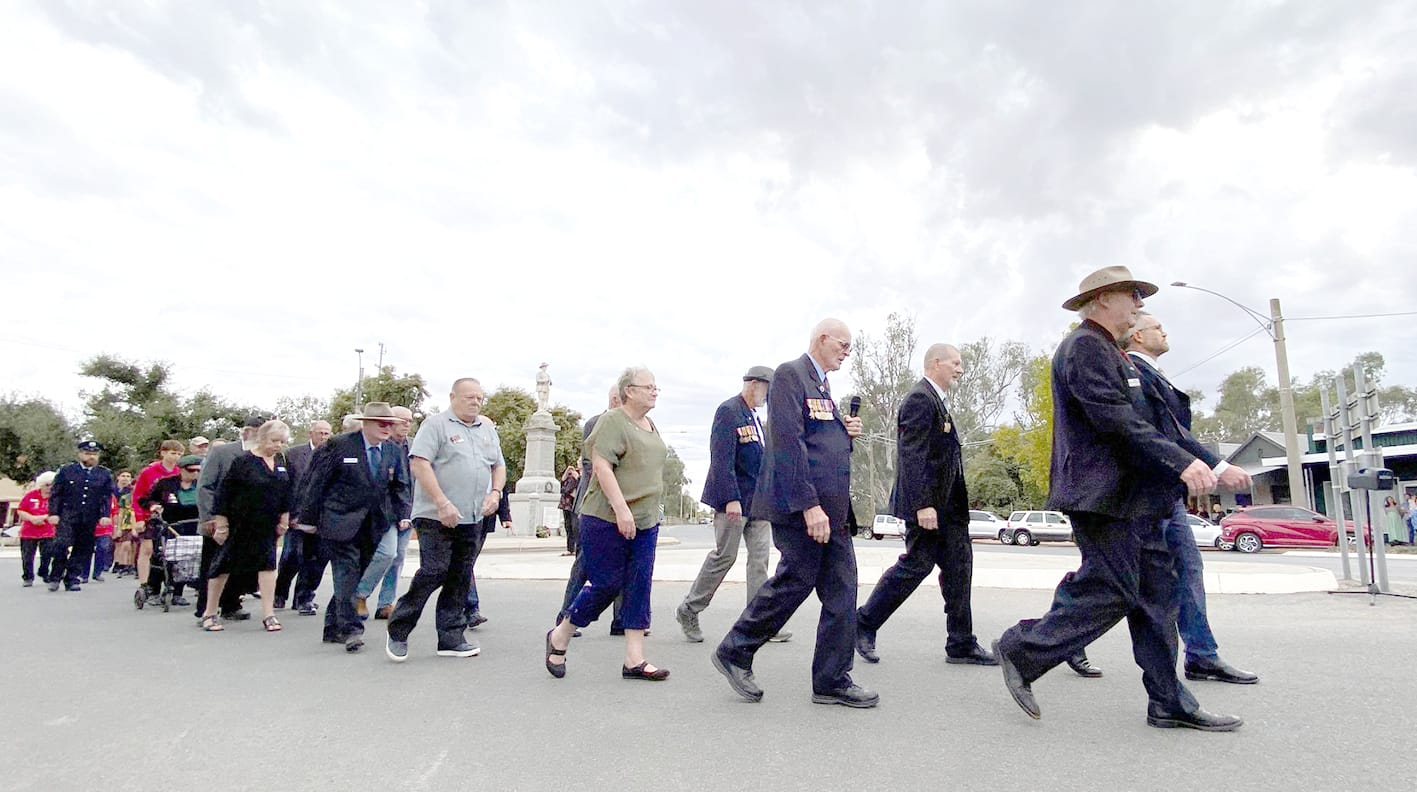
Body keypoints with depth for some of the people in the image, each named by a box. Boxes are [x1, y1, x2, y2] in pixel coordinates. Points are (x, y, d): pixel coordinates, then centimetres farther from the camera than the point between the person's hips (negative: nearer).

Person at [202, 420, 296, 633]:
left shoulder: (282, 462, 3)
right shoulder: (244, 461, -14)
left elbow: (288, 490, 11)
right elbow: (224, 491, -12)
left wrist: (284, 518, 7)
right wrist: (220, 522, -13)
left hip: (266, 525, 5)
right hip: (238, 524, -4)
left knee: (267, 563, 0)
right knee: (224, 565, 6)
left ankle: (268, 614, 4)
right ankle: (210, 613, 20)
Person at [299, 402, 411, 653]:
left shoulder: (392, 452, 9)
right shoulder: (339, 445, -6)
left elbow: (400, 487, 17)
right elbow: (316, 482, -4)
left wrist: (402, 516, 5)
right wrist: (310, 518, -4)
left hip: (373, 526, 6)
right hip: (341, 521, -5)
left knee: (360, 574, 8)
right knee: (347, 573, -12)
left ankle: (333, 629, 20)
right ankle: (350, 629, -8)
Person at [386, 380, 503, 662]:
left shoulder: (488, 430, 16)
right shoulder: (436, 425, -5)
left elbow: (499, 466, 23)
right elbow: (419, 463, -14)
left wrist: (495, 492, 2)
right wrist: (442, 503, -19)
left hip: (472, 519, 6)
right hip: (436, 518, -6)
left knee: (459, 579, 8)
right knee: (433, 572, -10)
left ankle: (452, 638, 15)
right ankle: (398, 632, 7)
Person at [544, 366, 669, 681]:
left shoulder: (651, 427, 17)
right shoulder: (612, 421, -9)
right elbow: (601, 466, -18)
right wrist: (621, 509, -24)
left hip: (645, 522, 8)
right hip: (607, 519, -8)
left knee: (639, 586, 3)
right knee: (606, 584, -3)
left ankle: (634, 660, 7)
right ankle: (559, 637, 19)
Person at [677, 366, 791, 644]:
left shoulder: (756, 417, 15)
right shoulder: (728, 412, -12)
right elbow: (722, 459, -19)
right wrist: (731, 499, -24)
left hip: (758, 500, 8)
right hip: (734, 499, -8)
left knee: (760, 558, 5)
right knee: (724, 556, -1)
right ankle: (688, 611, 15)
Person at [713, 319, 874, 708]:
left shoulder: (822, 384, 20)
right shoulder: (790, 374, -9)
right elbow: (788, 441, -19)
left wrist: (847, 431, 7)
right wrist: (809, 504, -24)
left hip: (832, 508, 9)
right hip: (800, 506, -9)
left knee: (841, 590, 6)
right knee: (795, 582, -4)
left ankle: (832, 680, 14)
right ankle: (735, 653, 14)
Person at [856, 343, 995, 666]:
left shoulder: (935, 400, 18)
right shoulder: (920, 399, -14)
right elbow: (912, 456, -22)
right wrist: (922, 505, -26)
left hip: (947, 503, 10)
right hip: (927, 503, -10)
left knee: (959, 564, 8)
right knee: (916, 564, -3)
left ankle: (961, 644, 14)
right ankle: (864, 625, 11)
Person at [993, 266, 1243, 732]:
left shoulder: (1109, 351, 22)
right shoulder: (1084, 347, -12)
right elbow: (1116, 419, -21)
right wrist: (1181, 462, -23)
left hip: (1132, 496, 11)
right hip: (1102, 495, -11)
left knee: (1156, 592, 9)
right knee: (1111, 593, -8)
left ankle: (1169, 702, 14)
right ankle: (1021, 651, 4)